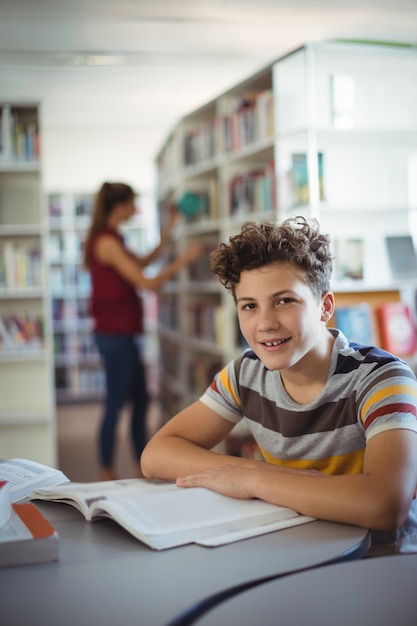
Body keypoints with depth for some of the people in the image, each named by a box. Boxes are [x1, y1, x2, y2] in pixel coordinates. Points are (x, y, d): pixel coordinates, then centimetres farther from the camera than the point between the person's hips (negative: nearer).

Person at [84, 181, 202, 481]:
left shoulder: (110, 239, 13)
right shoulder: (107, 242, -17)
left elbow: (142, 262, 21)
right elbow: (148, 283, -19)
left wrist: (169, 231, 20)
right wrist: (183, 260, -10)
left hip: (122, 334, 10)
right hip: (115, 334, -10)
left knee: (141, 400, 15)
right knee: (115, 404, -1)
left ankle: (142, 468, 25)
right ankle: (107, 474, 10)